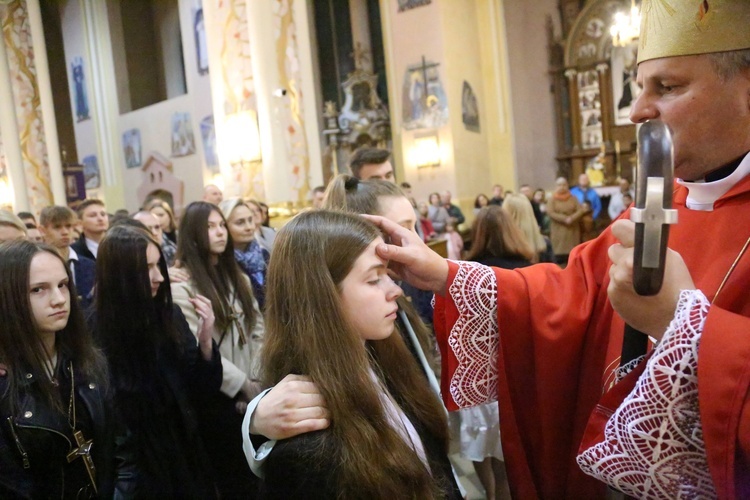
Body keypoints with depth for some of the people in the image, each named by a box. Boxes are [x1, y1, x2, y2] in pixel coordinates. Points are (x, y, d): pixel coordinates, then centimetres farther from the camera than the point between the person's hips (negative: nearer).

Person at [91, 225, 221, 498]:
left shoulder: (170, 315, -6)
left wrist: (205, 342, -16)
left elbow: (200, 393, -3)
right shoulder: (95, 332, -17)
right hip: (134, 470, -3)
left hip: (184, 459, 4)